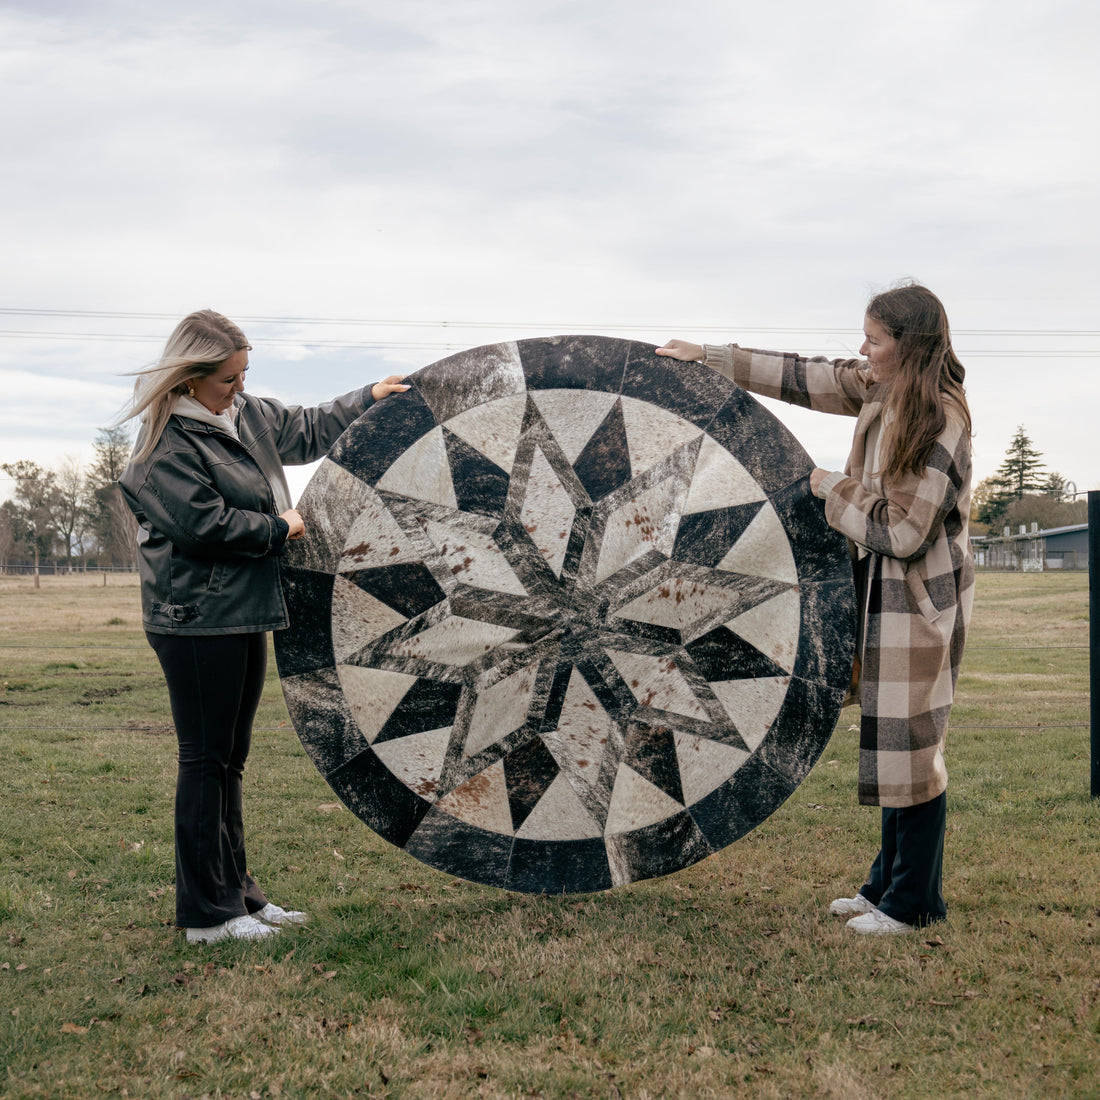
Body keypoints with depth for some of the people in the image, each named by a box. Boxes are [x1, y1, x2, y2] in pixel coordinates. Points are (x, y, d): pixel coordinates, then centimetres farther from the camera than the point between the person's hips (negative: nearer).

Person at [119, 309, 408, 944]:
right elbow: (206, 524, -19)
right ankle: (207, 914, 6)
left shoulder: (249, 414, 12)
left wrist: (370, 398, 31)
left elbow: (308, 431, 28)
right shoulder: (167, 445, -14)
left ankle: (237, 893, 23)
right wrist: (280, 529, -6)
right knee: (206, 762, -3)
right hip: (197, 622, -9)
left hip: (244, 615, 9)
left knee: (230, 760, 14)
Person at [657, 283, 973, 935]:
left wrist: (834, 488, -9)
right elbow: (802, 379, 15)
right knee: (892, 742, 14)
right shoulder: (879, 388, 5)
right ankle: (889, 883, 25)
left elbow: (901, 531, -21)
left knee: (911, 745, -2)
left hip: (918, 600, -9)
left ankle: (914, 904, 10)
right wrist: (709, 359, 16)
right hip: (884, 593, 9)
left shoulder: (941, 422, -20)